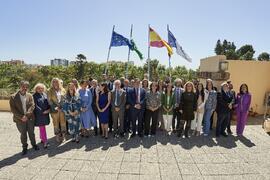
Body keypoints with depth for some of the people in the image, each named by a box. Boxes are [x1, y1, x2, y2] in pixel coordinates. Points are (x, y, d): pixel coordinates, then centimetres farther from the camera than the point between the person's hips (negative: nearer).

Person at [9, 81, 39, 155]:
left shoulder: (30, 96, 2)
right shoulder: (13, 97, -3)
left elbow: (32, 106, -6)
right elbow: (13, 109, -7)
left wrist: (26, 115, -17)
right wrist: (21, 117, -15)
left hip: (30, 118, 1)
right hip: (20, 119, -1)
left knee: (31, 133, 13)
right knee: (23, 134, 10)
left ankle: (34, 144, 32)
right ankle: (24, 147, 27)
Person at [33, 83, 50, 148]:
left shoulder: (44, 94, 8)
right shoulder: (34, 96, -8)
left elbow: (47, 103, 11)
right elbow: (35, 106, -13)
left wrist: (48, 109, -4)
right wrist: (42, 111, -17)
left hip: (46, 113, 5)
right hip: (39, 114, -5)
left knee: (42, 127, 17)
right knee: (42, 128, 0)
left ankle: (42, 138, 31)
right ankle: (45, 141, 4)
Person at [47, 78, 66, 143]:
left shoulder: (62, 90, 10)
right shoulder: (50, 91, 3)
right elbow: (49, 101, -2)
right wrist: (55, 107, -11)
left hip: (62, 108, 2)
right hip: (54, 110, -2)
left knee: (63, 121, 5)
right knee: (56, 123, 4)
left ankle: (63, 134, 16)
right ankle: (58, 136, 13)